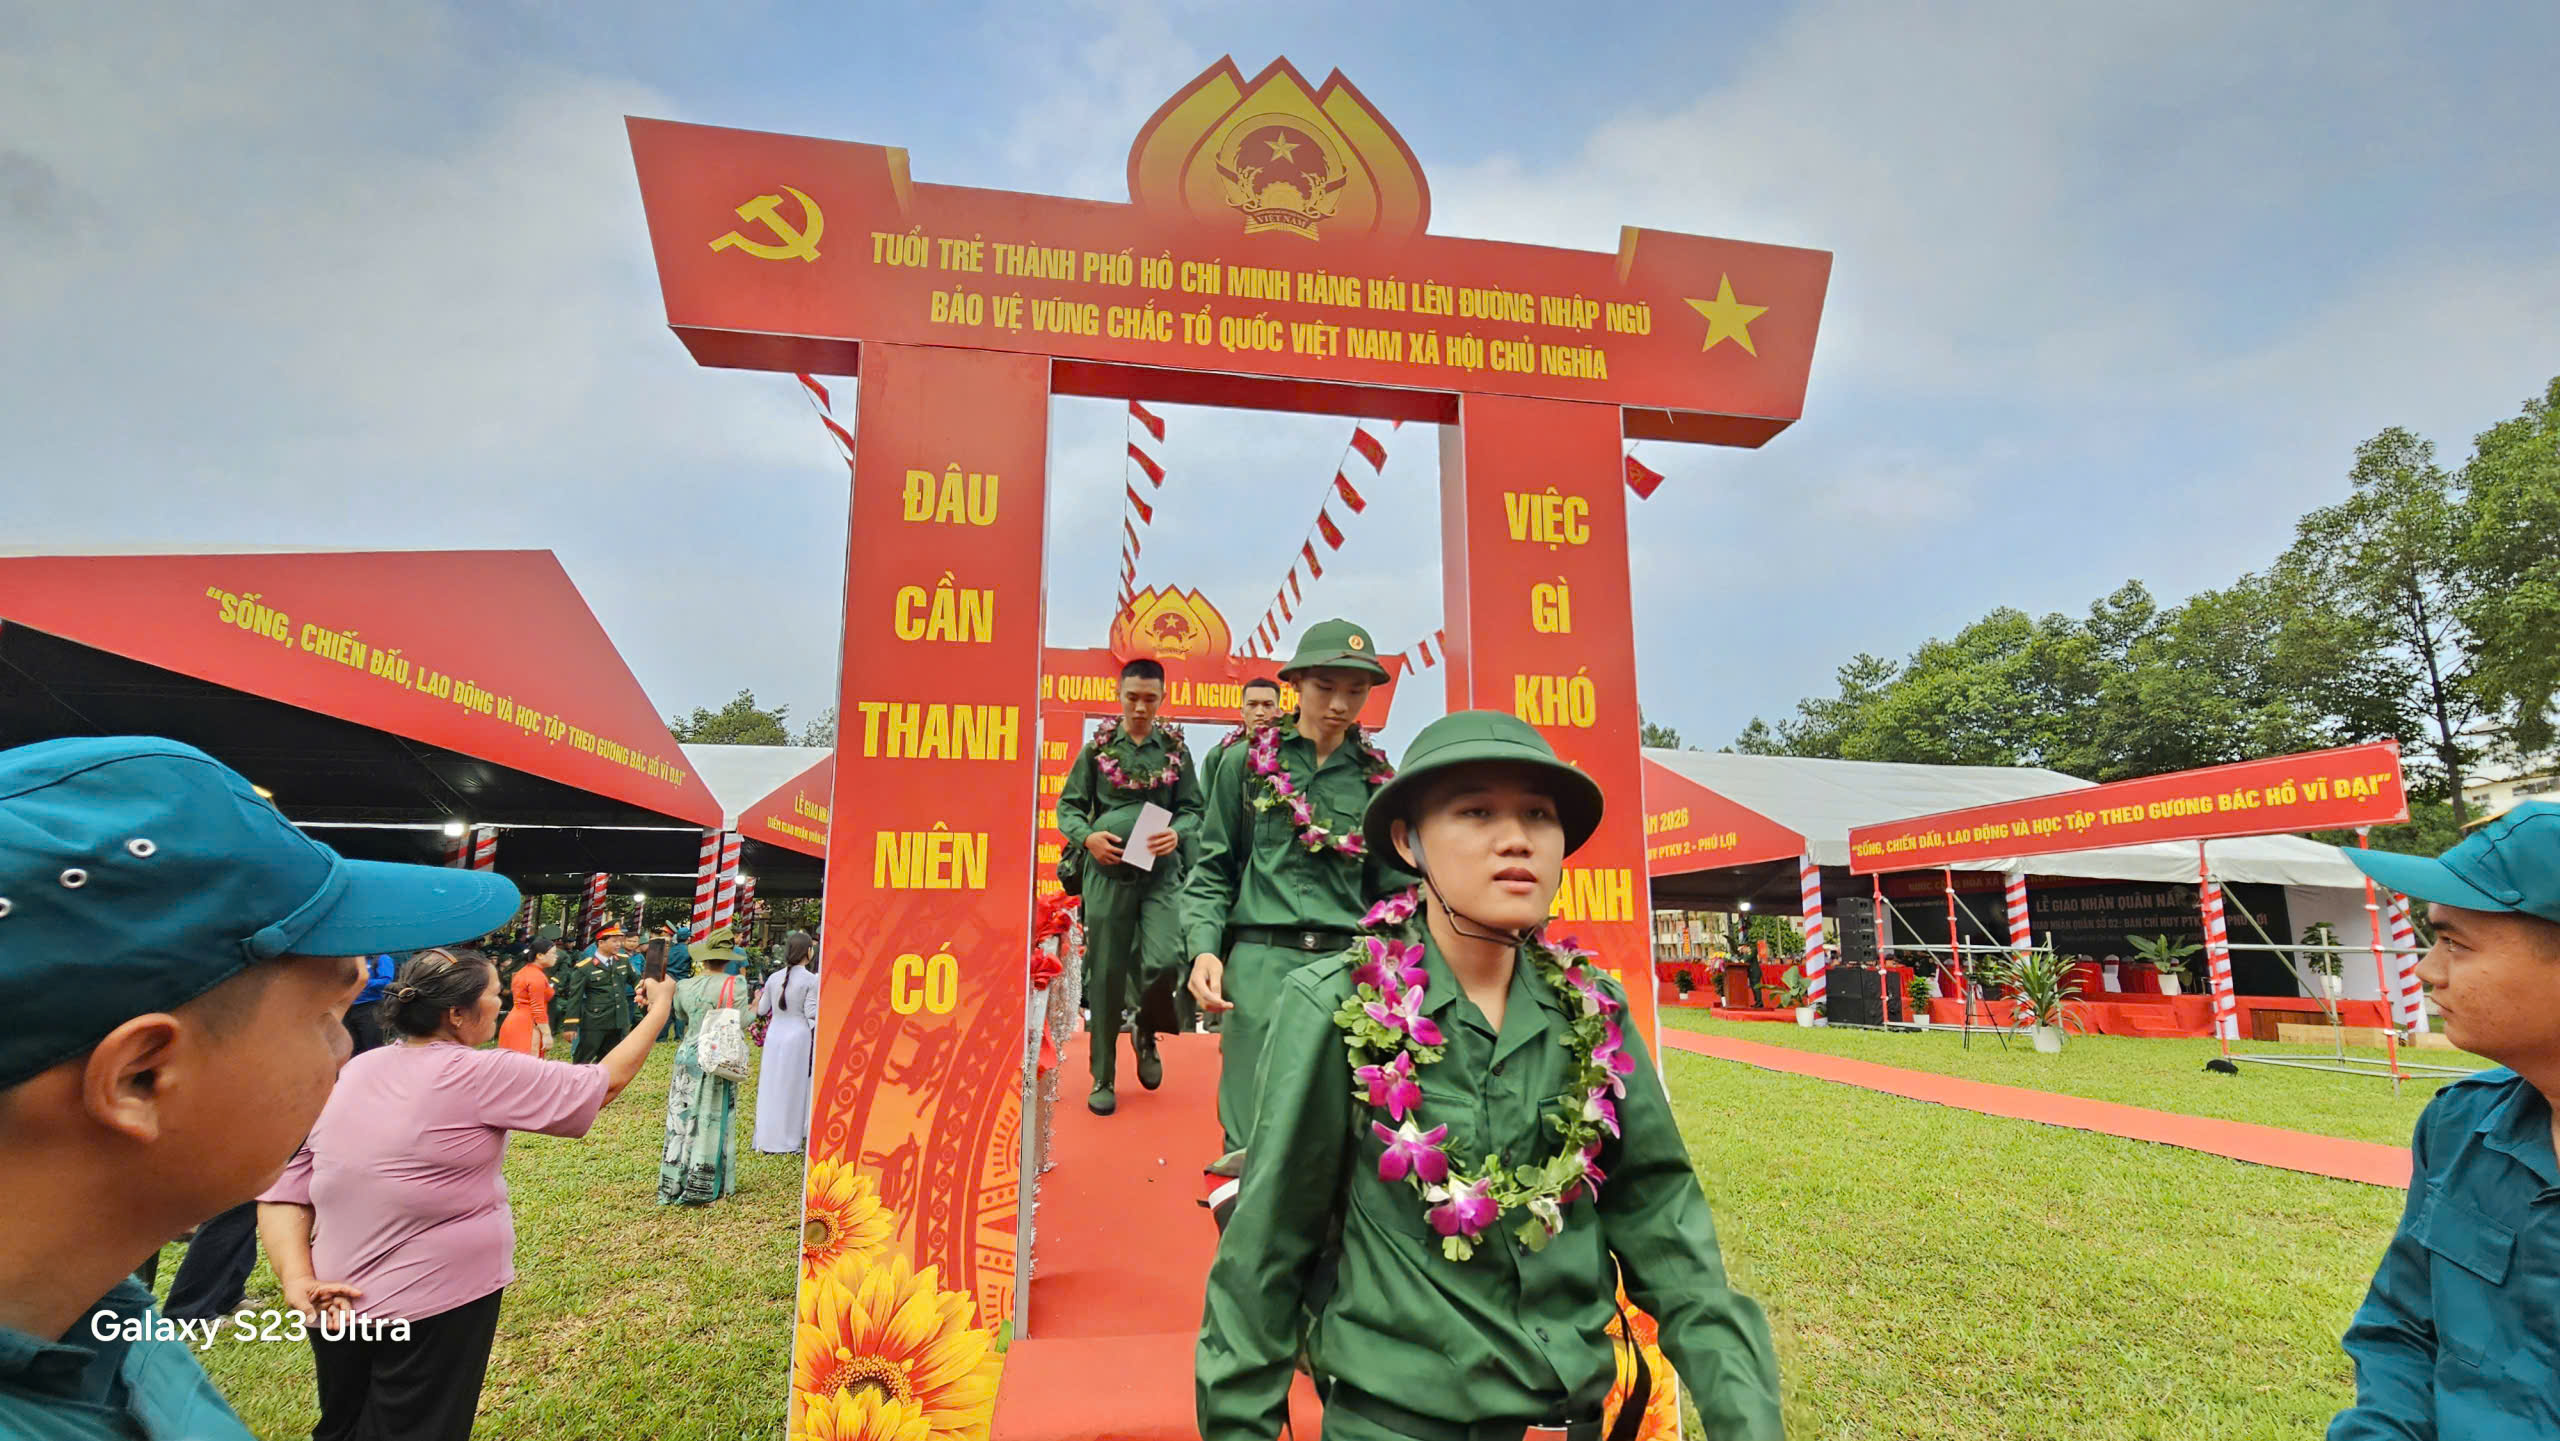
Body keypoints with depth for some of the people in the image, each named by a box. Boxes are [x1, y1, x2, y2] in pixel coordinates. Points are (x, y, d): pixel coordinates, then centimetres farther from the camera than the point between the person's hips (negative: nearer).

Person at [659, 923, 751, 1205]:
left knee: (682, 1119, 11)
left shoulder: (684, 986, 0)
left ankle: (673, 1187, 19)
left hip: (688, 1055, 4)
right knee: (712, 1122, 5)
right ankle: (701, 1189, 10)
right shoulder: (733, 986, -13)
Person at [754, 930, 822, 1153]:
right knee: (794, 1087, 5)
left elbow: (762, 1010, 12)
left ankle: (767, 1137, 21)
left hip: (774, 1036, 5)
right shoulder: (811, 980, -11)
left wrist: (759, 999, 32)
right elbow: (811, 1014, -13)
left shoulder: (774, 978, 3)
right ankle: (790, 1139, 10)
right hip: (799, 1036, -5)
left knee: (772, 1086, 12)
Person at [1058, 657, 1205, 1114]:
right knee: (1107, 974, 4)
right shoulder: (1097, 747, 5)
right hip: (1108, 870, 0)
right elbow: (1069, 806, 6)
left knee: (1164, 961, -15)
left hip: (1161, 872, 0)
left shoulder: (1176, 749, 6)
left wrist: (1177, 833, -14)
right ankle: (1103, 1078, 19)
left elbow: (1193, 808, 7)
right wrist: (1087, 837, -13)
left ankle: (1146, 1031, 19)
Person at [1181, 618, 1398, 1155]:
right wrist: (1204, 948, -8)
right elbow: (1211, 870, 6)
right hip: (1260, 964, -1)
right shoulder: (1249, 764, 5)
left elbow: (1393, 888, 11)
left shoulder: (1376, 777, 9)